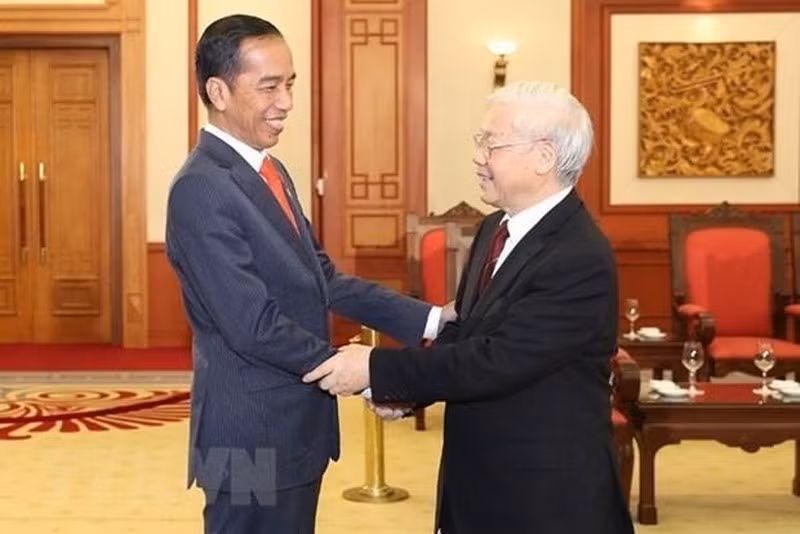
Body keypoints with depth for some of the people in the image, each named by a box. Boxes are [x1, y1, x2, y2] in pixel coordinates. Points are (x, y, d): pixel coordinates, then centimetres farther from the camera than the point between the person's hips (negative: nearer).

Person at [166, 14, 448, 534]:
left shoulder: (270, 171, 10)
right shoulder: (202, 189, -20)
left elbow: (322, 279, 9)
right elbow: (255, 326, -23)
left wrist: (428, 319, 1)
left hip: (294, 426, 9)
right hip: (253, 439, -9)